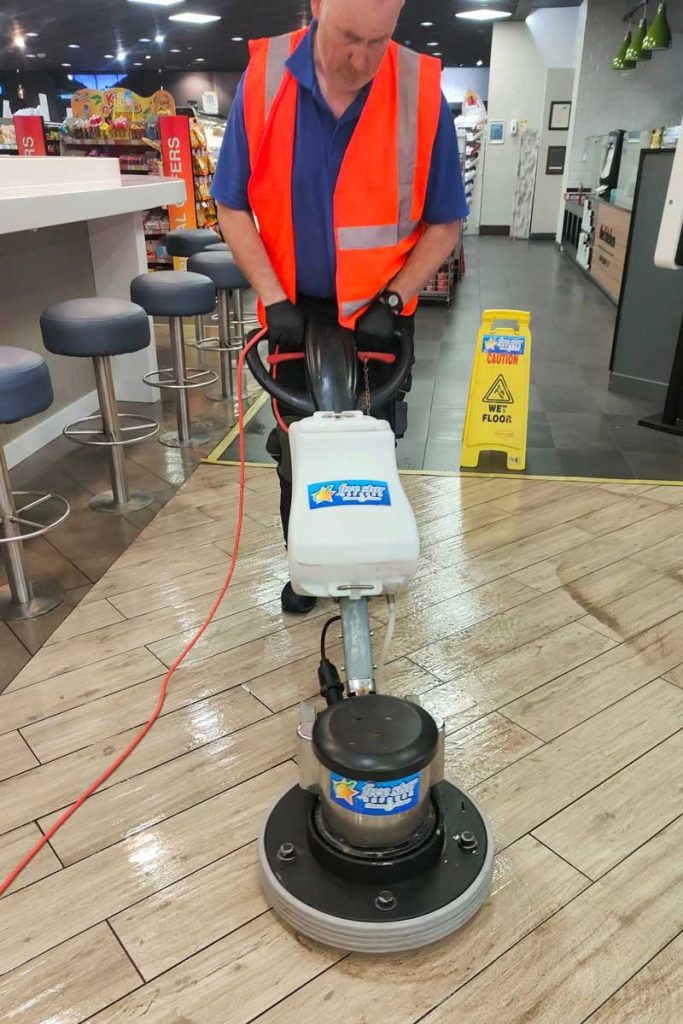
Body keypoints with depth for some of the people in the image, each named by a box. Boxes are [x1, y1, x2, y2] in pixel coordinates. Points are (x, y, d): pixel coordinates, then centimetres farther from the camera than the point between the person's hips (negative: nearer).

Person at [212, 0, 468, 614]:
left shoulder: (421, 91, -14)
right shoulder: (264, 80, -12)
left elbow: (445, 223, -6)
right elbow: (233, 206, -5)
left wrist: (391, 300, -16)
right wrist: (272, 297, -13)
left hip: (380, 312, -1)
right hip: (295, 310, 1)